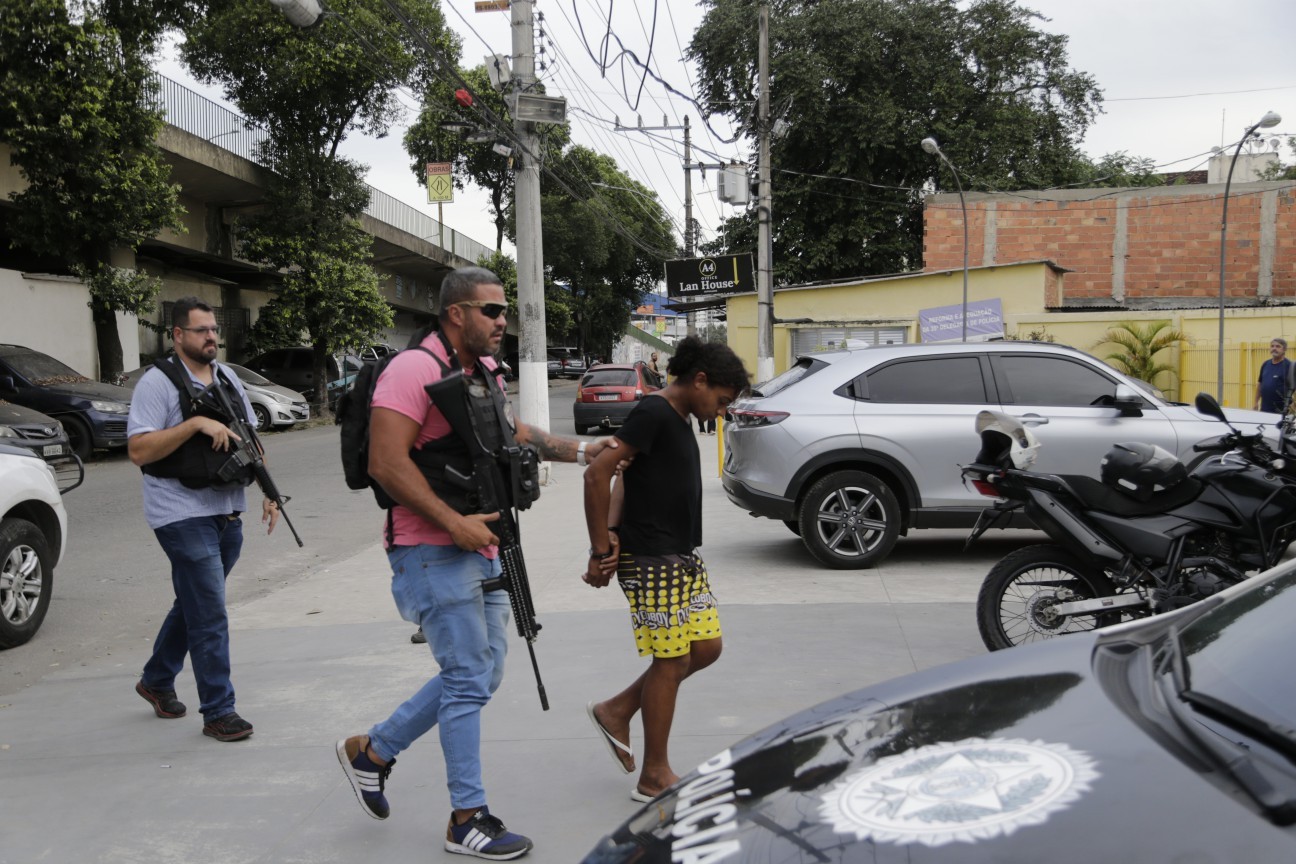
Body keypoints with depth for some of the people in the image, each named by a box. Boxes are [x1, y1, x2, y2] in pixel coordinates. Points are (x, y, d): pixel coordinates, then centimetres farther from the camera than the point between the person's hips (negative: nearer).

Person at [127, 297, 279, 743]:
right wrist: (196, 423, -23)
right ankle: (218, 711, 4)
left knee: (194, 604, 19)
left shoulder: (229, 379, 12)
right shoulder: (158, 382, -9)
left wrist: (269, 493, 8)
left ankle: (156, 680, 39)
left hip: (228, 512, 7)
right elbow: (139, 451, -16)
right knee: (209, 615, -6)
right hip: (184, 515, -7)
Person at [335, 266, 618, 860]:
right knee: (469, 680, -3)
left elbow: (512, 433, 27)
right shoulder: (414, 370, -16)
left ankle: (372, 751, 30)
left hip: (480, 549, 9)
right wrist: (454, 522, -23)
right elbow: (386, 464, -22)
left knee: (481, 675, 15)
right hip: (434, 553, -9)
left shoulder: (483, 370, 14)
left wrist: (578, 451, 17)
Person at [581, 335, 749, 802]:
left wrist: (613, 531, -2)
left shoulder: (677, 419, 15)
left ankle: (615, 711, 24)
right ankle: (654, 777, 14)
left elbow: (627, 475, 14)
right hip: (652, 561, -10)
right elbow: (597, 472, -21)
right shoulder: (654, 413, -15)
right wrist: (601, 548, -15)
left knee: (706, 647, 11)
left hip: (683, 557, 10)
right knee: (670, 660, -1)